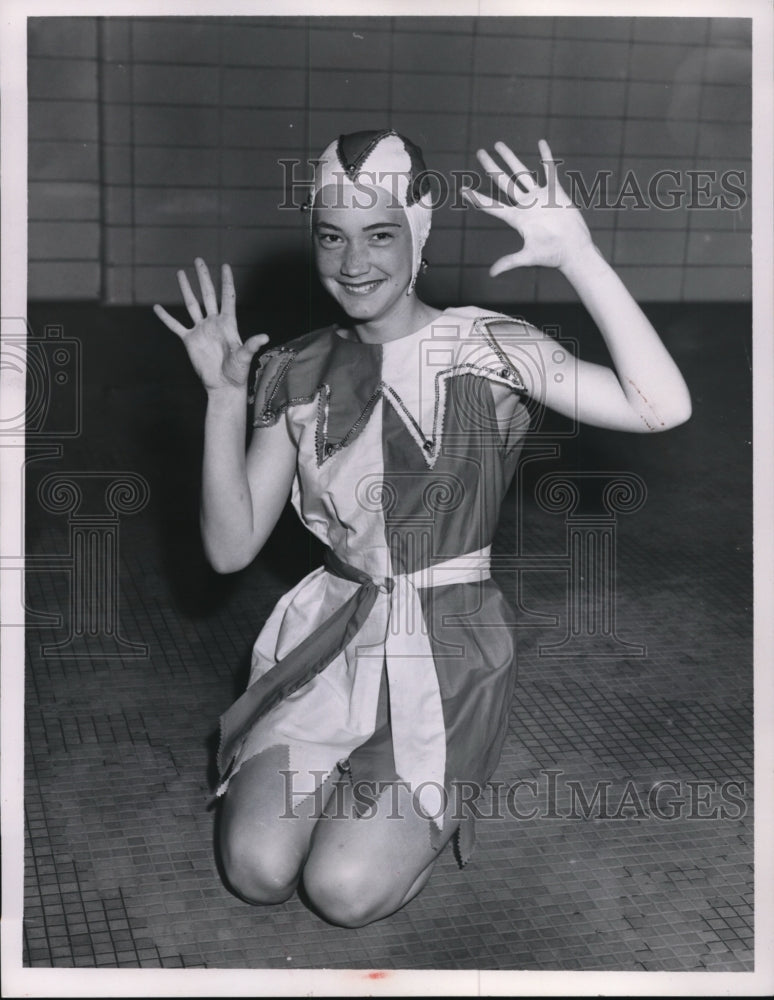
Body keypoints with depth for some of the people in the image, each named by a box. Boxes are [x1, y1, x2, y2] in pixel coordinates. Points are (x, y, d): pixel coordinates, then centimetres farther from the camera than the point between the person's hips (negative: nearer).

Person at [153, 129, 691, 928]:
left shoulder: (483, 346, -9)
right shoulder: (298, 372, 1)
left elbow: (661, 408, -24)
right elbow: (230, 548, -3)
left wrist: (578, 256, -30)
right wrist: (224, 395, -13)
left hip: (445, 648, -3)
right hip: (326, 636, 3)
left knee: (346, 889, -14)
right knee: (254, 870, -11)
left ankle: (434, 802, 17)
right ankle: (340, 779, 20)